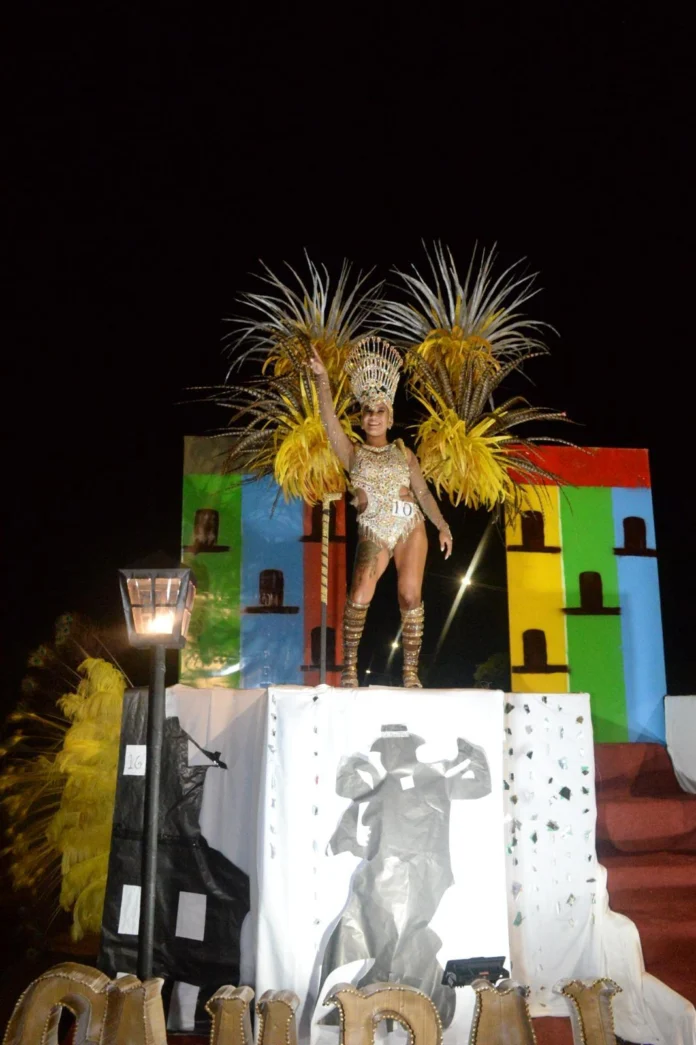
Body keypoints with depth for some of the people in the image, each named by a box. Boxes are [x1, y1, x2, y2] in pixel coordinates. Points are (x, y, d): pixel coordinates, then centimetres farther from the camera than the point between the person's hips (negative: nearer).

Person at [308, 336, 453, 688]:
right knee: (359, 597, -19)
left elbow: (423, 492, 12)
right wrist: (322, 377, -12)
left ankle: (411, 671, 5)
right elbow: (329, 419, -3)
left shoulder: (403, 452, 14)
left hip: (410, 528, 2)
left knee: (410, 597, -4)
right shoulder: (353, 452, 10)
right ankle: (349, 665, -5)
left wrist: (442, 526, 3)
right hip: (373, 533, -2)